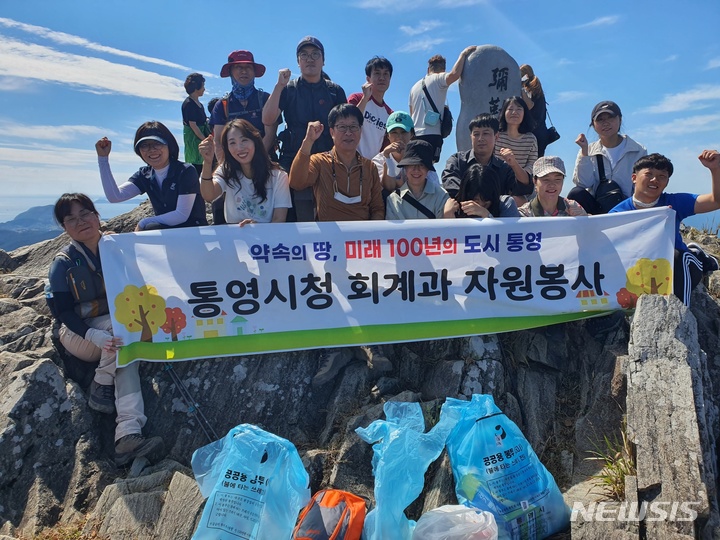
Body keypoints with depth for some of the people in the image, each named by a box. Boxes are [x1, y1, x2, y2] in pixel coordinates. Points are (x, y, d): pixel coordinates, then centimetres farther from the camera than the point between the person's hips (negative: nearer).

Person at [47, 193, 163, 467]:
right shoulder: (63, 264, -8)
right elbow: (63, 313, -15)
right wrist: (98, 337, -32)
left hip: (118, 330, 3)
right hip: (80, 334, -3)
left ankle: (128, 435, -41)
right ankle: (101, 389, -17)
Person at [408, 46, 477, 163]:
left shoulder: (415, 86, 24)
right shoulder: (438, 79, 3)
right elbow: (454, 74, -18)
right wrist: (463, 54, -6)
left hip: (415, 135, 7)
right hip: (432, 133, -7)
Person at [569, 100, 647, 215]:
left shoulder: (639, 151, 7)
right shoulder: (589, 151, 10)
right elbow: (583, 183, -6)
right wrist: (584, 151, -9)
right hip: (596, 207, 2)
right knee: (576, 193, -28)